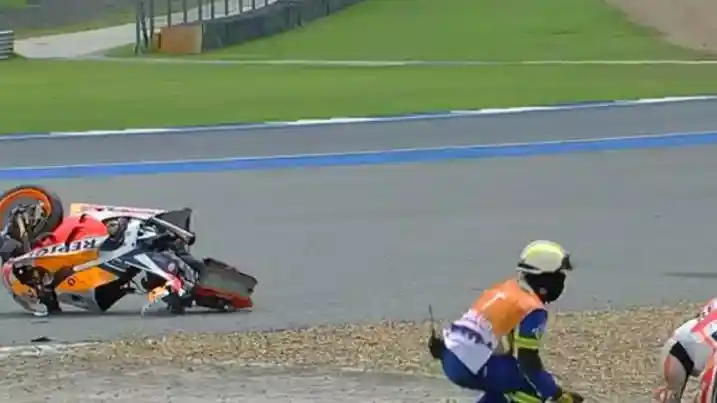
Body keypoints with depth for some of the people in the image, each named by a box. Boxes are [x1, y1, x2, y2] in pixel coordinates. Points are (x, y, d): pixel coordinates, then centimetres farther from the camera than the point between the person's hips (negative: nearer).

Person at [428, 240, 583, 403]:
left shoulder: (506, 288, 16)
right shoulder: (532, 310, -10)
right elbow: (528, 363, -13)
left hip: (451, 359, 9)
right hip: (472, 366, -9)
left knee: (505, 382, 30)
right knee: (536, 384, -1)